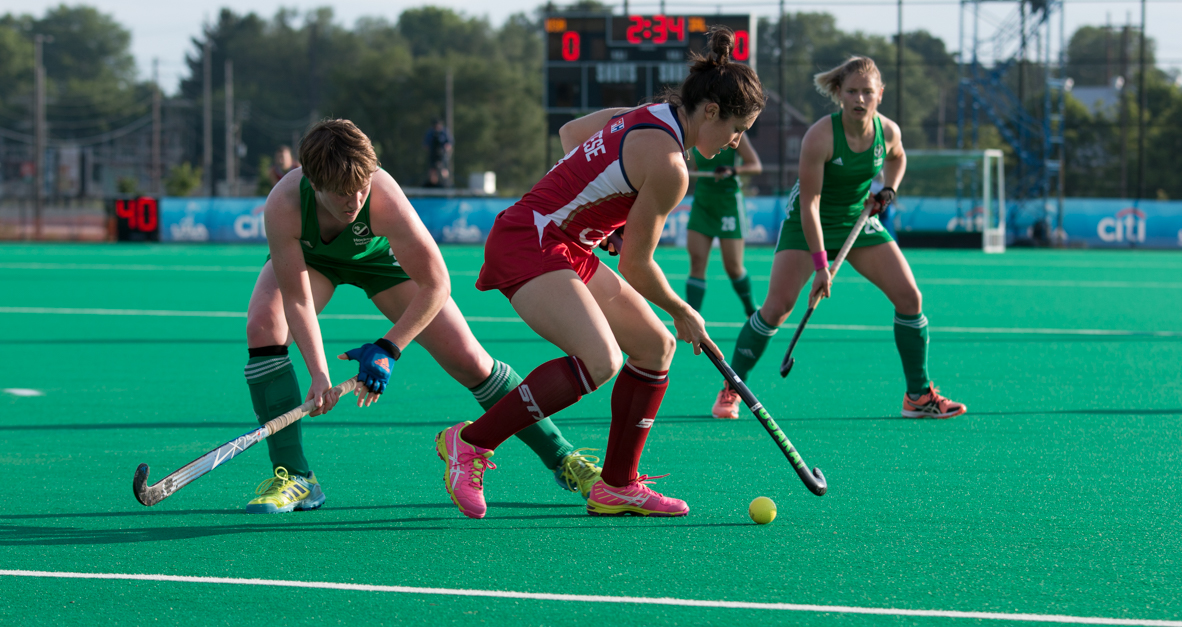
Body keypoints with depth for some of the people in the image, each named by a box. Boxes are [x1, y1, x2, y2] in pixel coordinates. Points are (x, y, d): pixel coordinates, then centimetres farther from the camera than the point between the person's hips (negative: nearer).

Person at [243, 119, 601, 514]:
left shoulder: (384, 199, -41)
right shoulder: (283, 206, -40)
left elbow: (435, 286, -32)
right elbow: (297, 300, -32)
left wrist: (388, 349, -34)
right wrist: (319, 375, -41)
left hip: (378, 255, -1)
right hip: (309, 258, 1)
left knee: (468, 359, -7)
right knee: (263, 325, -29)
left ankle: (563, 459, 10)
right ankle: (294, 477, -20)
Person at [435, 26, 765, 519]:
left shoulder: (642, 117, 7)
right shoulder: (668, 166, -20)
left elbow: (570, 132, 26)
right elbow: (636, 268, -12)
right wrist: (684, 315, 4)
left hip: (567, 251, 11)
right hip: (529, 243, -11)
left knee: (655, 346, 10)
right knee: (599, 360, -29)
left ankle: (616, 487, 14)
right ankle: (469, 443, -16)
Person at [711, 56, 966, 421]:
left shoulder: (888, 132, -12)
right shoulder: (820, 136, -28)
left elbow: (897, 158, 16)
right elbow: (809, 203, -26)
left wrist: (888, 190, -4)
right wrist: (820, 265, -28)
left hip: (858, 220, 5)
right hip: (809, 224, -5)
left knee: (909, 297, -6)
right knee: (777, 306, -15)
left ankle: (919, 397, 6)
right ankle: (731, 391, 0)